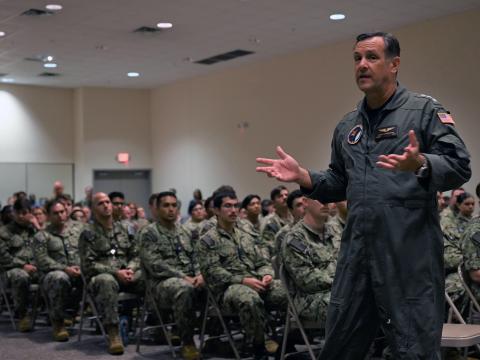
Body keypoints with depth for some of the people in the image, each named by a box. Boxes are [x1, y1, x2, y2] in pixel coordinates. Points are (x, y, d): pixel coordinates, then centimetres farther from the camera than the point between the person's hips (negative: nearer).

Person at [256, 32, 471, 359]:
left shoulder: (425, 110, -1)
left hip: (410, 253, -6)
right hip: (357, 252, 6)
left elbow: (460, 166, -10)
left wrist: (421, 165, -29)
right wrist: (303, 176, 7)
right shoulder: (347, 126, 17)